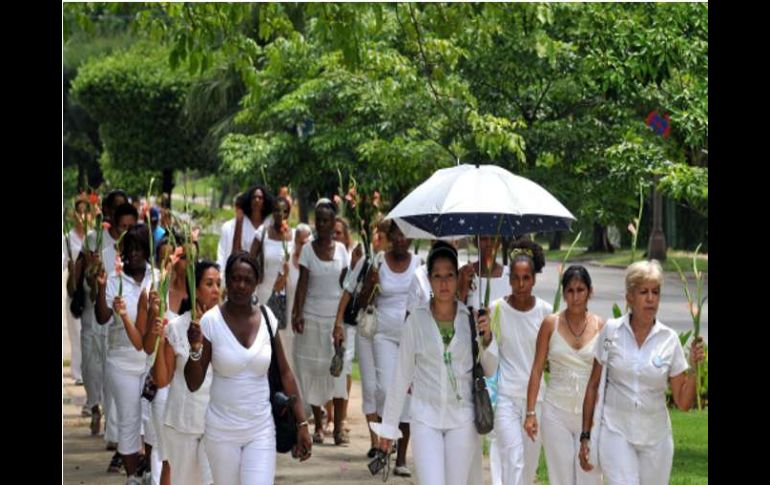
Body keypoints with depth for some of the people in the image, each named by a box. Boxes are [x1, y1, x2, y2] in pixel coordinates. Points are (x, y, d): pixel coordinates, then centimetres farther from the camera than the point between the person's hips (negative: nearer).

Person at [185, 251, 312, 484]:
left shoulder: (267, 318, -1)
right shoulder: (211, 321, -8)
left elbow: (285, 373, 5)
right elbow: (193, 384, -7)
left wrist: (302, 423, 1)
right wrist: (195, 349, -25)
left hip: (261, 431, 1)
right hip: (222, 431, -1)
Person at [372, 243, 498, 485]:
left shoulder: (471, 318, -1)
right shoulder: (417, 320, -2)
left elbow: (490, 370, 5)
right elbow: (401, 375, 4)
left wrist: (487, 338, -13)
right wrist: (388, 425, 6)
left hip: (462, 419, 1)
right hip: (425, 417, -1)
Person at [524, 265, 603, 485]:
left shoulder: (601, 327, 0)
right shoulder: (551, 324, 0)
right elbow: (537, 369, 2)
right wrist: (530, 412, -2)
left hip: (590, 412, 0)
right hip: (557, 411, 0)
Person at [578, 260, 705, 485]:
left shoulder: (669, 339, -2)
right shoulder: (611, 331, -3)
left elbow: (683, 403, 1)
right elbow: (593, 385, 5)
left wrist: (693, 367, -14)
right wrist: (585, 436, 3)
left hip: (656, 436, 2)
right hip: (616, 432, -2)